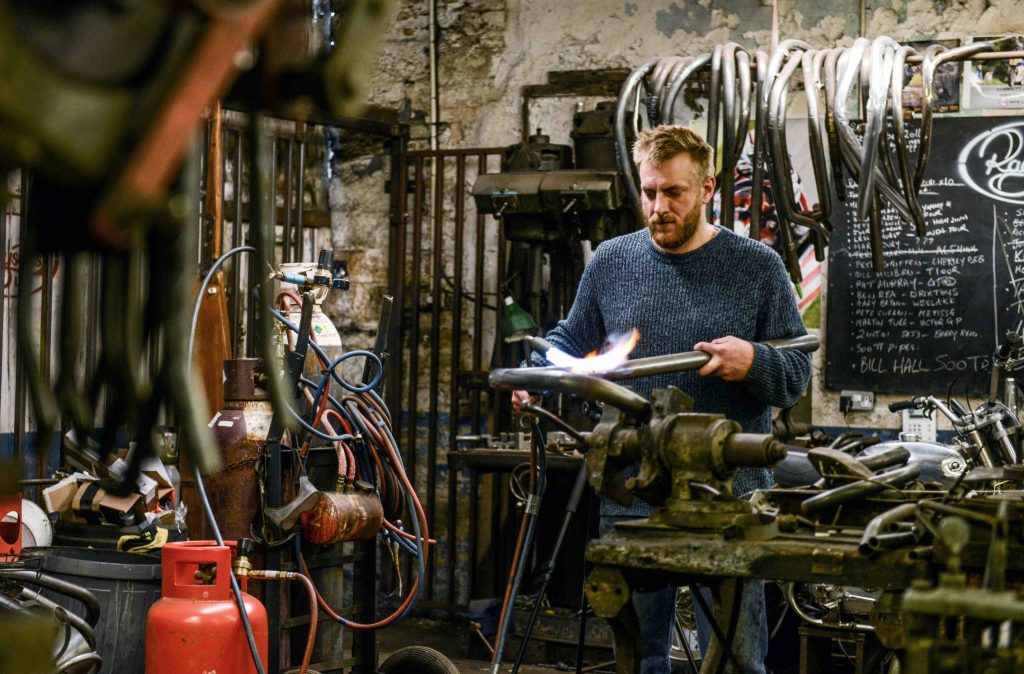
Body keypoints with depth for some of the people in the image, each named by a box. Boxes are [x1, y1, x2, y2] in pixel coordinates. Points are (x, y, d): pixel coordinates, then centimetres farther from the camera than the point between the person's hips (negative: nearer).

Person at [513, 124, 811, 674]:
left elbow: (797, 375, 2)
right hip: (630, 498, 3)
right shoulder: (610, 262, 8)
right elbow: (571, 341, 20)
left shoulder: (757, 267, 2)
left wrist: (754, 362, -18)